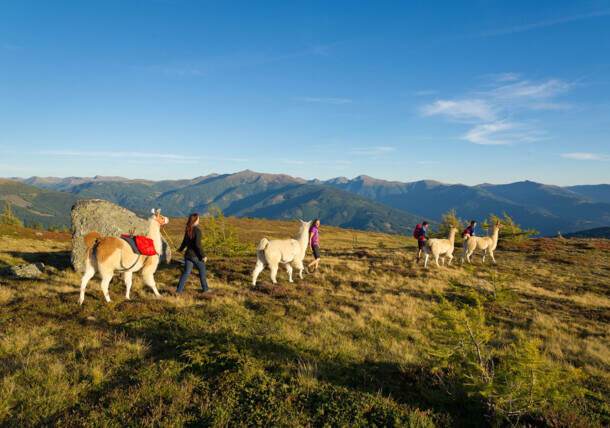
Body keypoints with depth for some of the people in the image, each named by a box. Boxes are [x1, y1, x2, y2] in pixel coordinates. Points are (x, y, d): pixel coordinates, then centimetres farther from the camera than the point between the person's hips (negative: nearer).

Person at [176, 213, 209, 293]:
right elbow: (198, 244, -23)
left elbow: (185, 241, 17)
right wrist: (203, 256, -19)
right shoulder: (197, 230, -18)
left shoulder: (188, 230, 4)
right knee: (202, 270, 12)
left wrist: (181, 249, 36)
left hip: (188, 254, 6)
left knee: (186, 272, 10)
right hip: (196, 255, -6)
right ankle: (205, 288, 21)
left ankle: (179, 289, 7)